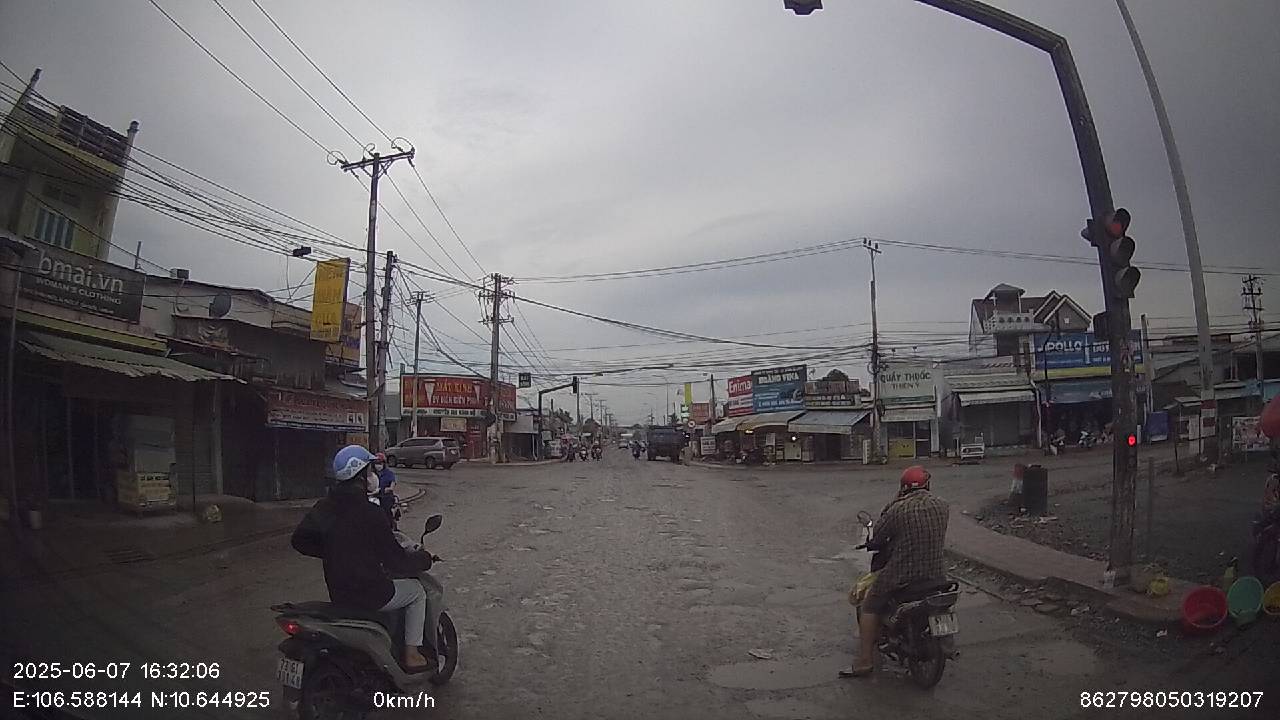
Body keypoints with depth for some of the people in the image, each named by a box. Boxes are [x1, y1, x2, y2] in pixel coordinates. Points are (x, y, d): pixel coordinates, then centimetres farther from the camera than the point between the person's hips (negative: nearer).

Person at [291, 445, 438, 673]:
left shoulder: (324, 508, -1)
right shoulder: (370, 514, -22)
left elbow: (298, 540, 9)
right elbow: (395, 561, -17)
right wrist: (424, 559, 1)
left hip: (337, 593, 7)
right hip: (370, 595, -7)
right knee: (417, 590, 15)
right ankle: (411, 655, 15)